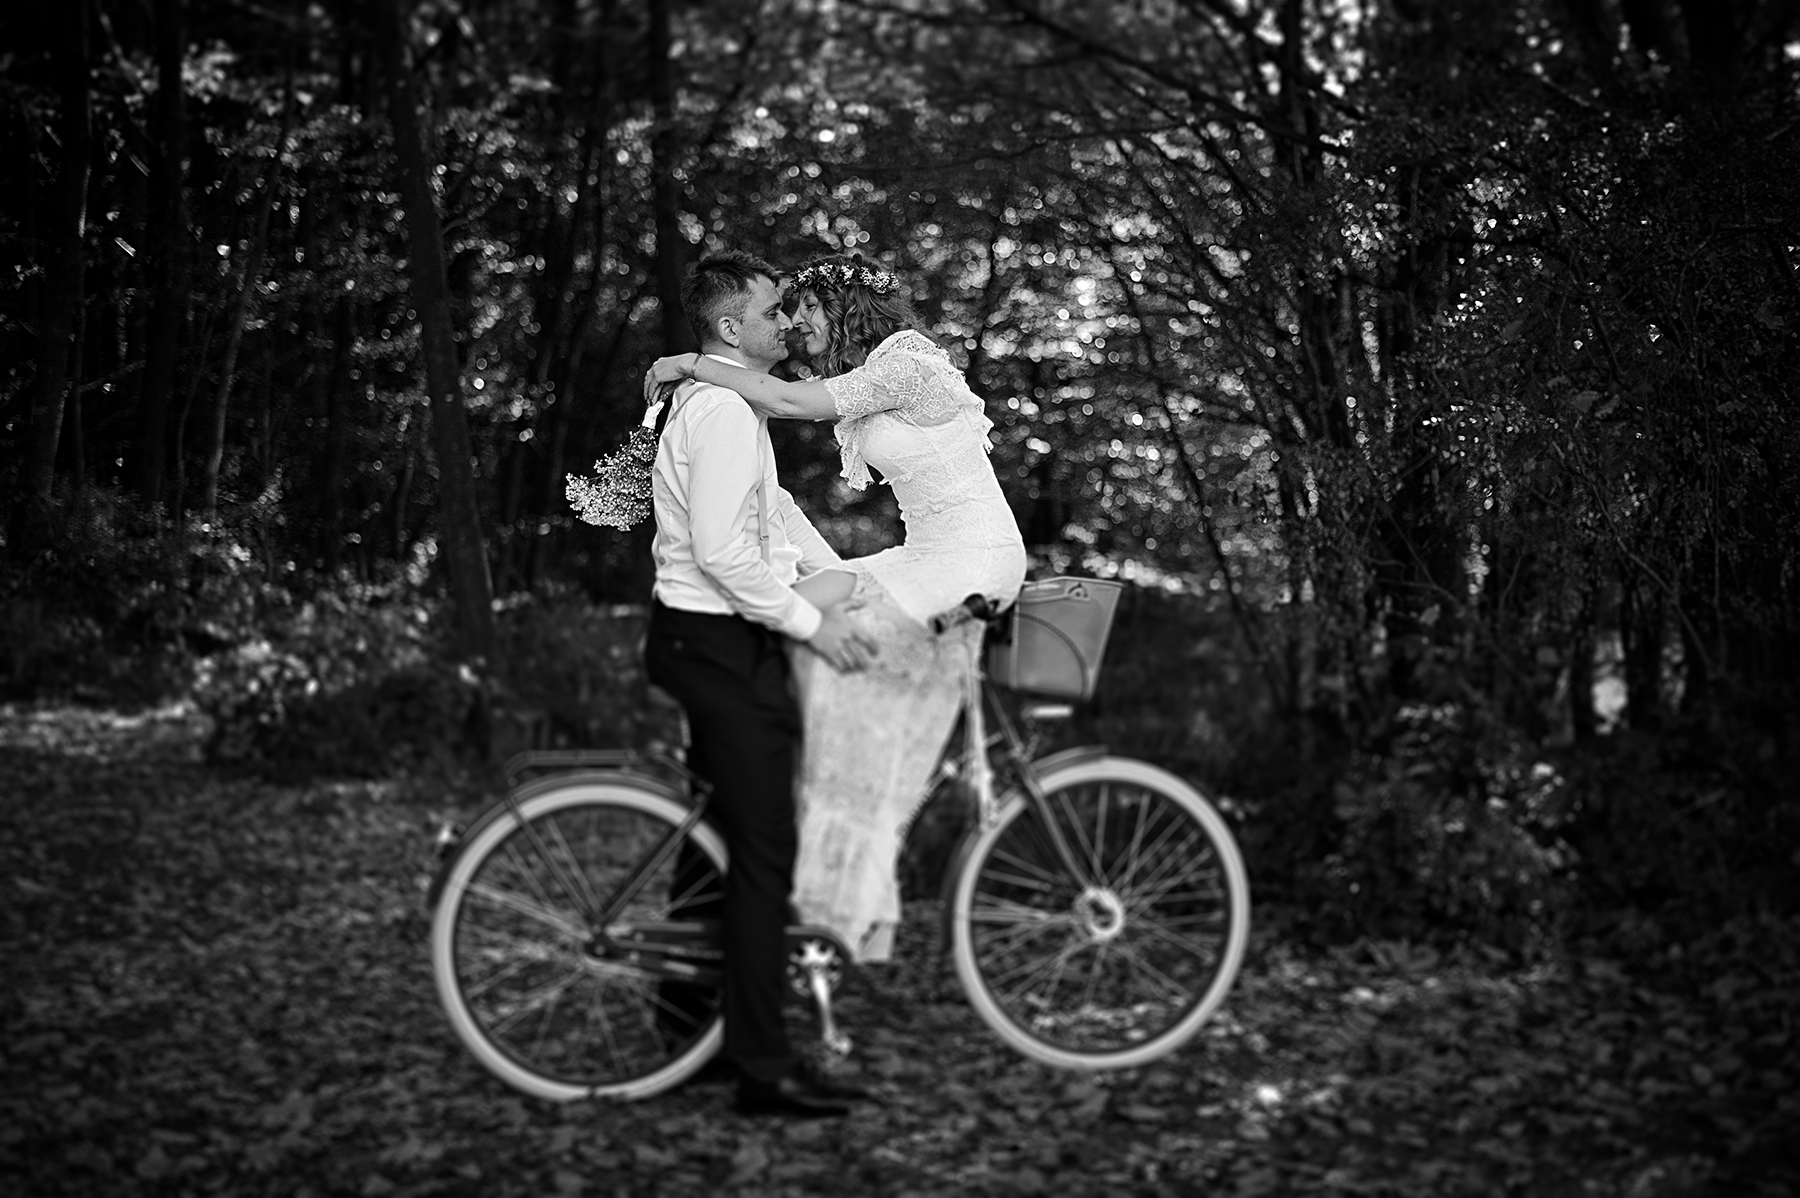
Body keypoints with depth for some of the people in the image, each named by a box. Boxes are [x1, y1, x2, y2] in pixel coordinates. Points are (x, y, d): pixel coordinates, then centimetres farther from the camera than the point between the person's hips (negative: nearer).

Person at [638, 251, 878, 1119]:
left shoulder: (716, 400, 16)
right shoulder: (725, 411, -18)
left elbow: (775, 509, 21)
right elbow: (722, 550, -25)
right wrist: (809, 622, -19)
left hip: (703, 640, 11)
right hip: (721, 646, -11)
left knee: (717, 829, 19)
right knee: (763, 850, -8)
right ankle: (764, 1070, -4)